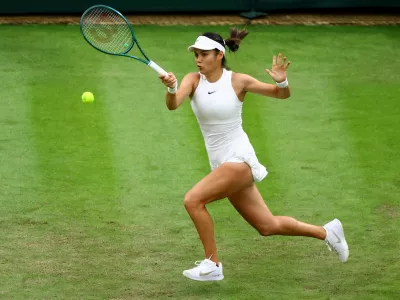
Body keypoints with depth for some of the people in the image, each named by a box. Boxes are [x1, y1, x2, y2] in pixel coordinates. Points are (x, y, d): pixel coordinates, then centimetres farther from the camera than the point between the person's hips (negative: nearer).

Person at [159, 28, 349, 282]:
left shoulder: (238, 81, -9)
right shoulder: (193, 80, -1)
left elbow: (283, 95, 2)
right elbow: (173, 105, -21)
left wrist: (282, 81, -21)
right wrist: (171, 88, -43)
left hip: (239, 159, -5)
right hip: (220, 163, 5)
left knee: (193, 200, -22)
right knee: (267, 226, 12)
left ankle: (212, 265, -9)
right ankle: (327, 232, 32)